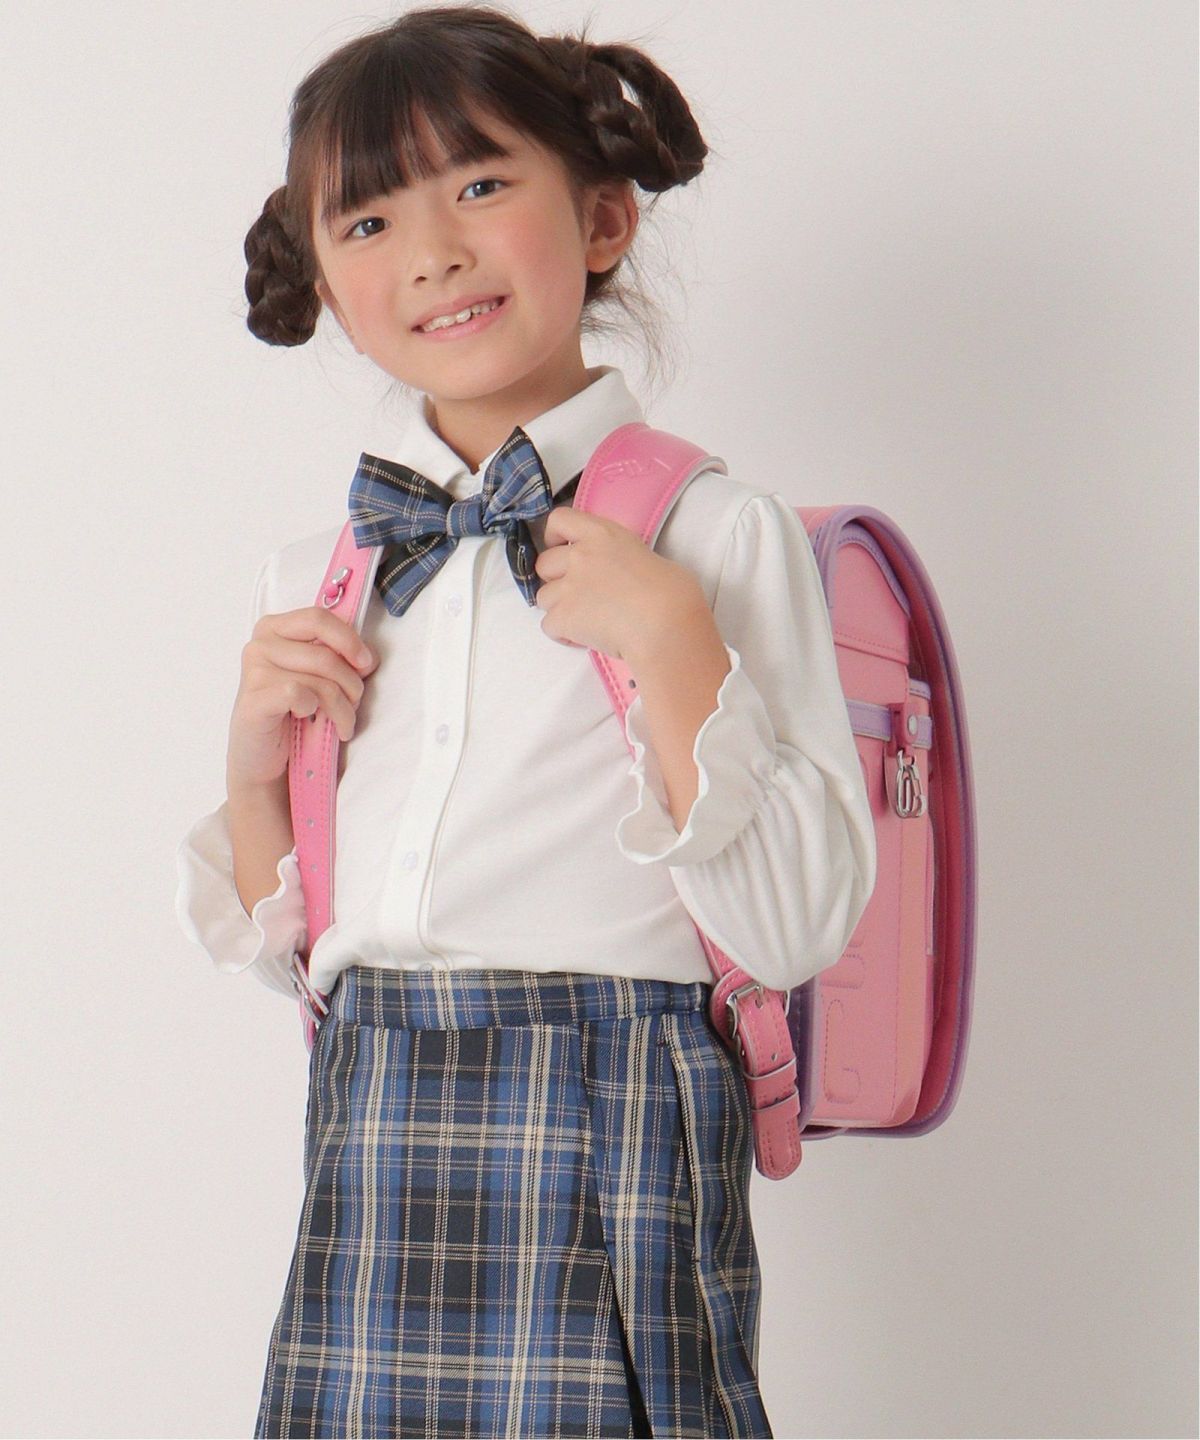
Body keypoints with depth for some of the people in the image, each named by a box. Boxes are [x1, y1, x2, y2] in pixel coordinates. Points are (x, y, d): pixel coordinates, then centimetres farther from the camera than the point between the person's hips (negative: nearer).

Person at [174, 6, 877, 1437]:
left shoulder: (717, 531, -3)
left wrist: (668, 640, -16)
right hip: (372, 1139, 4)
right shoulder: (311, 577, 12)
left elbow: (796, 925, -10)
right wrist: (257, 762, 1)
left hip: (607, 1150, -4)